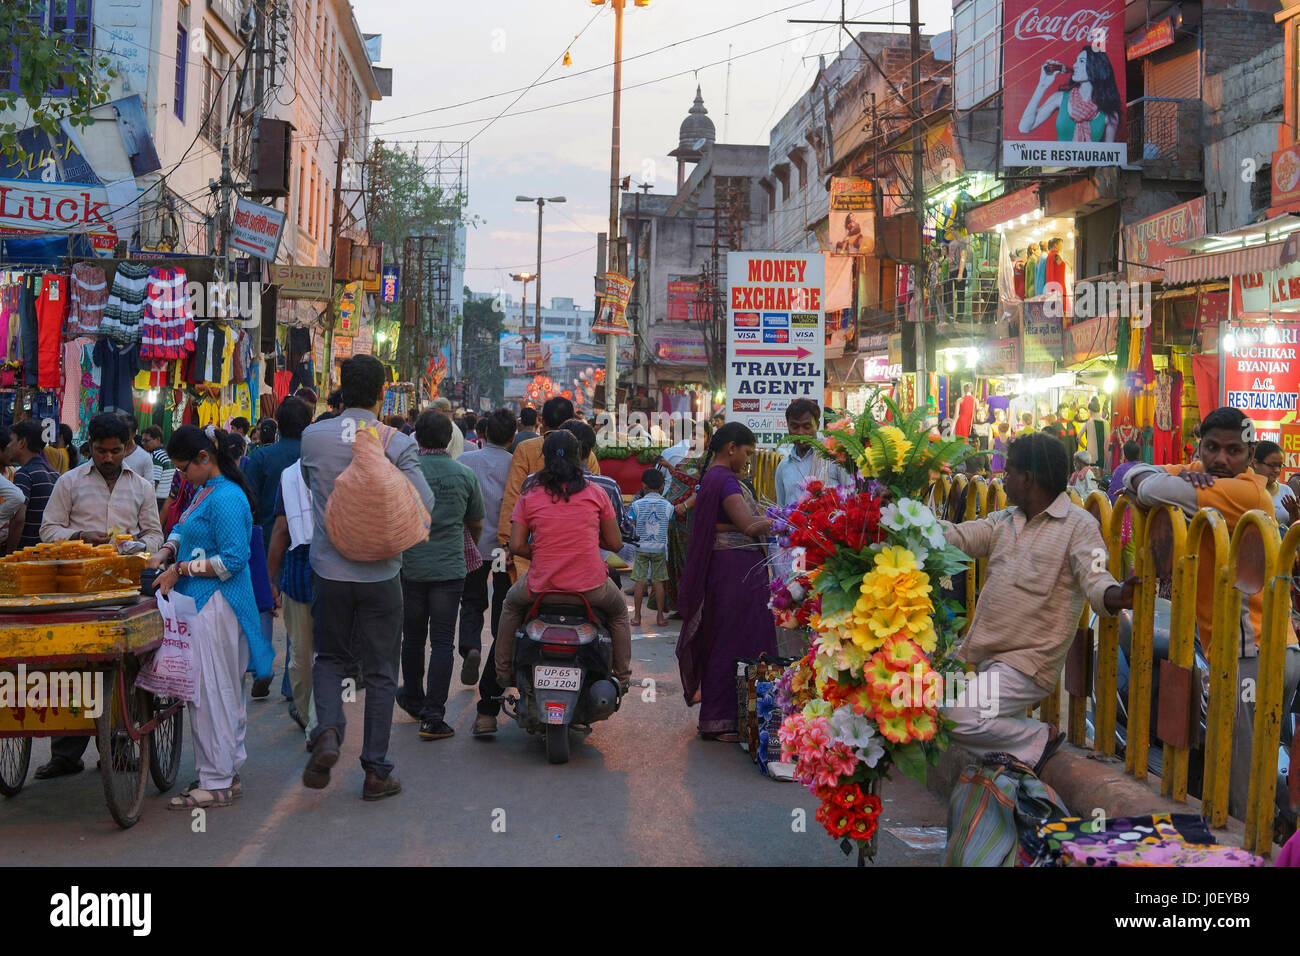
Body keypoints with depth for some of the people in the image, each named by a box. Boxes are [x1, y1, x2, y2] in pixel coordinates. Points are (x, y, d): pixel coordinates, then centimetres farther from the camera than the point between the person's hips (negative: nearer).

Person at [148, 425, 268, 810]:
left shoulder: (225, 498, -16)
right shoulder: (205, 492, 15)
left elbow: (234, 558, -20)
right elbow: (183, 528, 28)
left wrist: (180, 569, -15)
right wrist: (166, 552, 8)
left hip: (216, 608, -10)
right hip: (200, 605, 10)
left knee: (211, 693, -5)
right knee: (223, 692, 14)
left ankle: (217, 783, 1)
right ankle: (229, 773, 22)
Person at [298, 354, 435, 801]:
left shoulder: (313, 437, -4)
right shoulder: (396, 443, -11)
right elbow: (424, 503, -14)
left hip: (329, 568, 2)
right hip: (381, 574, -2)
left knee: (330, 658, 20)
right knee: (380, 672, 9)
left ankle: (328, 731, -6)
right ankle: (376, 771, 11)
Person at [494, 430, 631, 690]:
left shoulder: (529, 495, -1)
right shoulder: (595, 493, -1)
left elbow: (516, 546, -4)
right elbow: (615, 543, 3)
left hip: (542, 584, 0)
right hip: (590, 586, 0)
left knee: (512, 603, 34)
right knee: (618, 610, 33)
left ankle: (503, 671, 33)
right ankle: (622, 676, 30)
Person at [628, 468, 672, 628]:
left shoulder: (637, 505, -8)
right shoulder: (667, 505, -3)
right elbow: (670, 526, 3)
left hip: (641, 547, -1)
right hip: (660, 548, 1)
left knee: (640, 582, 3)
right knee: (658, 582, 6)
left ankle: (637, 616, 5)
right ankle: (660, 617, 7)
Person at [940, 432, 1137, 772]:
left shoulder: (1078, 525, -8)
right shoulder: (1004, 521, 14)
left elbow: (1095, 578, -20)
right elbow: (957, 537, 11)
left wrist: (1115, 597, -42)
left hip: (1028, 663, -8)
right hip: (984, 655, 8)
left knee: (959, 720, -23)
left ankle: (1040, 739, 0)